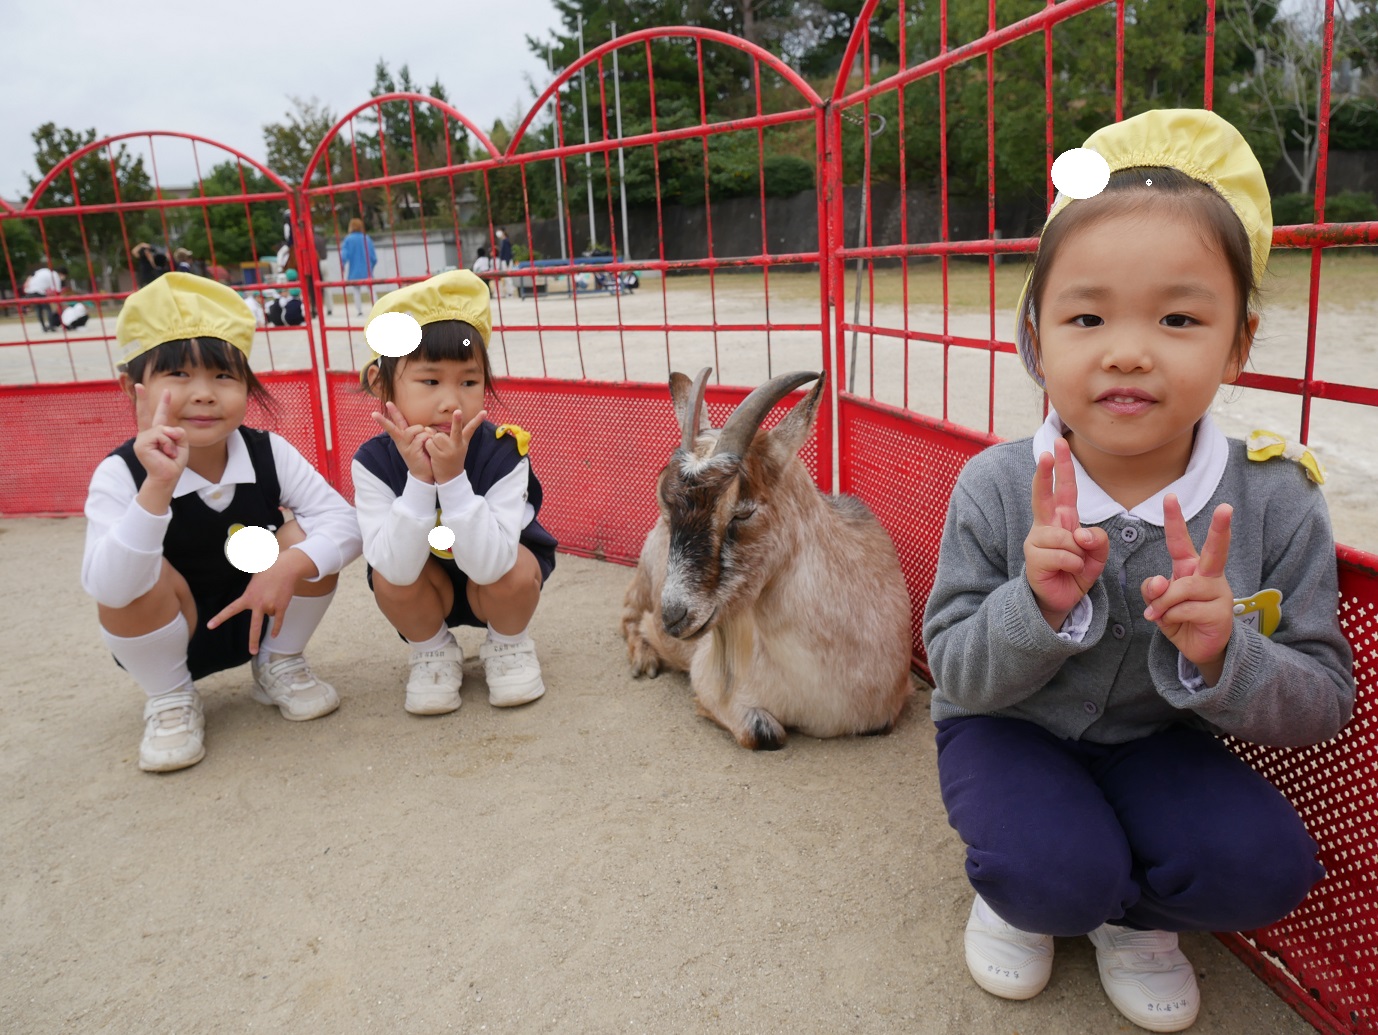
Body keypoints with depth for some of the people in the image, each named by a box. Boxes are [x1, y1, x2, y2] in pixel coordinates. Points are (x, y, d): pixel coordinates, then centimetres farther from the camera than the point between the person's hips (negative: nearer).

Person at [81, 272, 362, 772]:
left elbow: (345, 522, -20)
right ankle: (169, 700, -3)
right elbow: (107, 589, -37)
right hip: (164, 643, -2)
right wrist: (158, 487, -49)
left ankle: (278, 666, 5)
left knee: (306, 540, -21)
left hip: (261, 620, 3)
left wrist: (289, 567, -39)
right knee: (145, 574, -31)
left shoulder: (269, 453, -14)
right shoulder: (120, 474, -23)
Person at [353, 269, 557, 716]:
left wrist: (452, 478, -46)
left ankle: (509, 645, 3)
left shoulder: (502, 452, -29)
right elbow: (397, 569, -33)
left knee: (517, 570, -30)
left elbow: (488, 565, -38)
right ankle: (432, 652, 3)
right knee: (388, 576, -27)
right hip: (423, 593, 1)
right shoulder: (374, 461, -24)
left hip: (494, 587, -1)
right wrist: (419, 479, -42)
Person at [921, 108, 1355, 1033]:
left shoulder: (1275, 504, -17)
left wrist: (1223, 654, -33)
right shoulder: (997, 490, -20)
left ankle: (1130, 911, 14)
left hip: (1158, 740, 2)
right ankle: (1019, 888, 12)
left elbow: (1323, 706, -11)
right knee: (1056, 876, -27)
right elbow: (956, 672, -15)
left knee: (1265, 870, -21)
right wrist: (1040, 608, -35)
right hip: (1011, 727, -2)